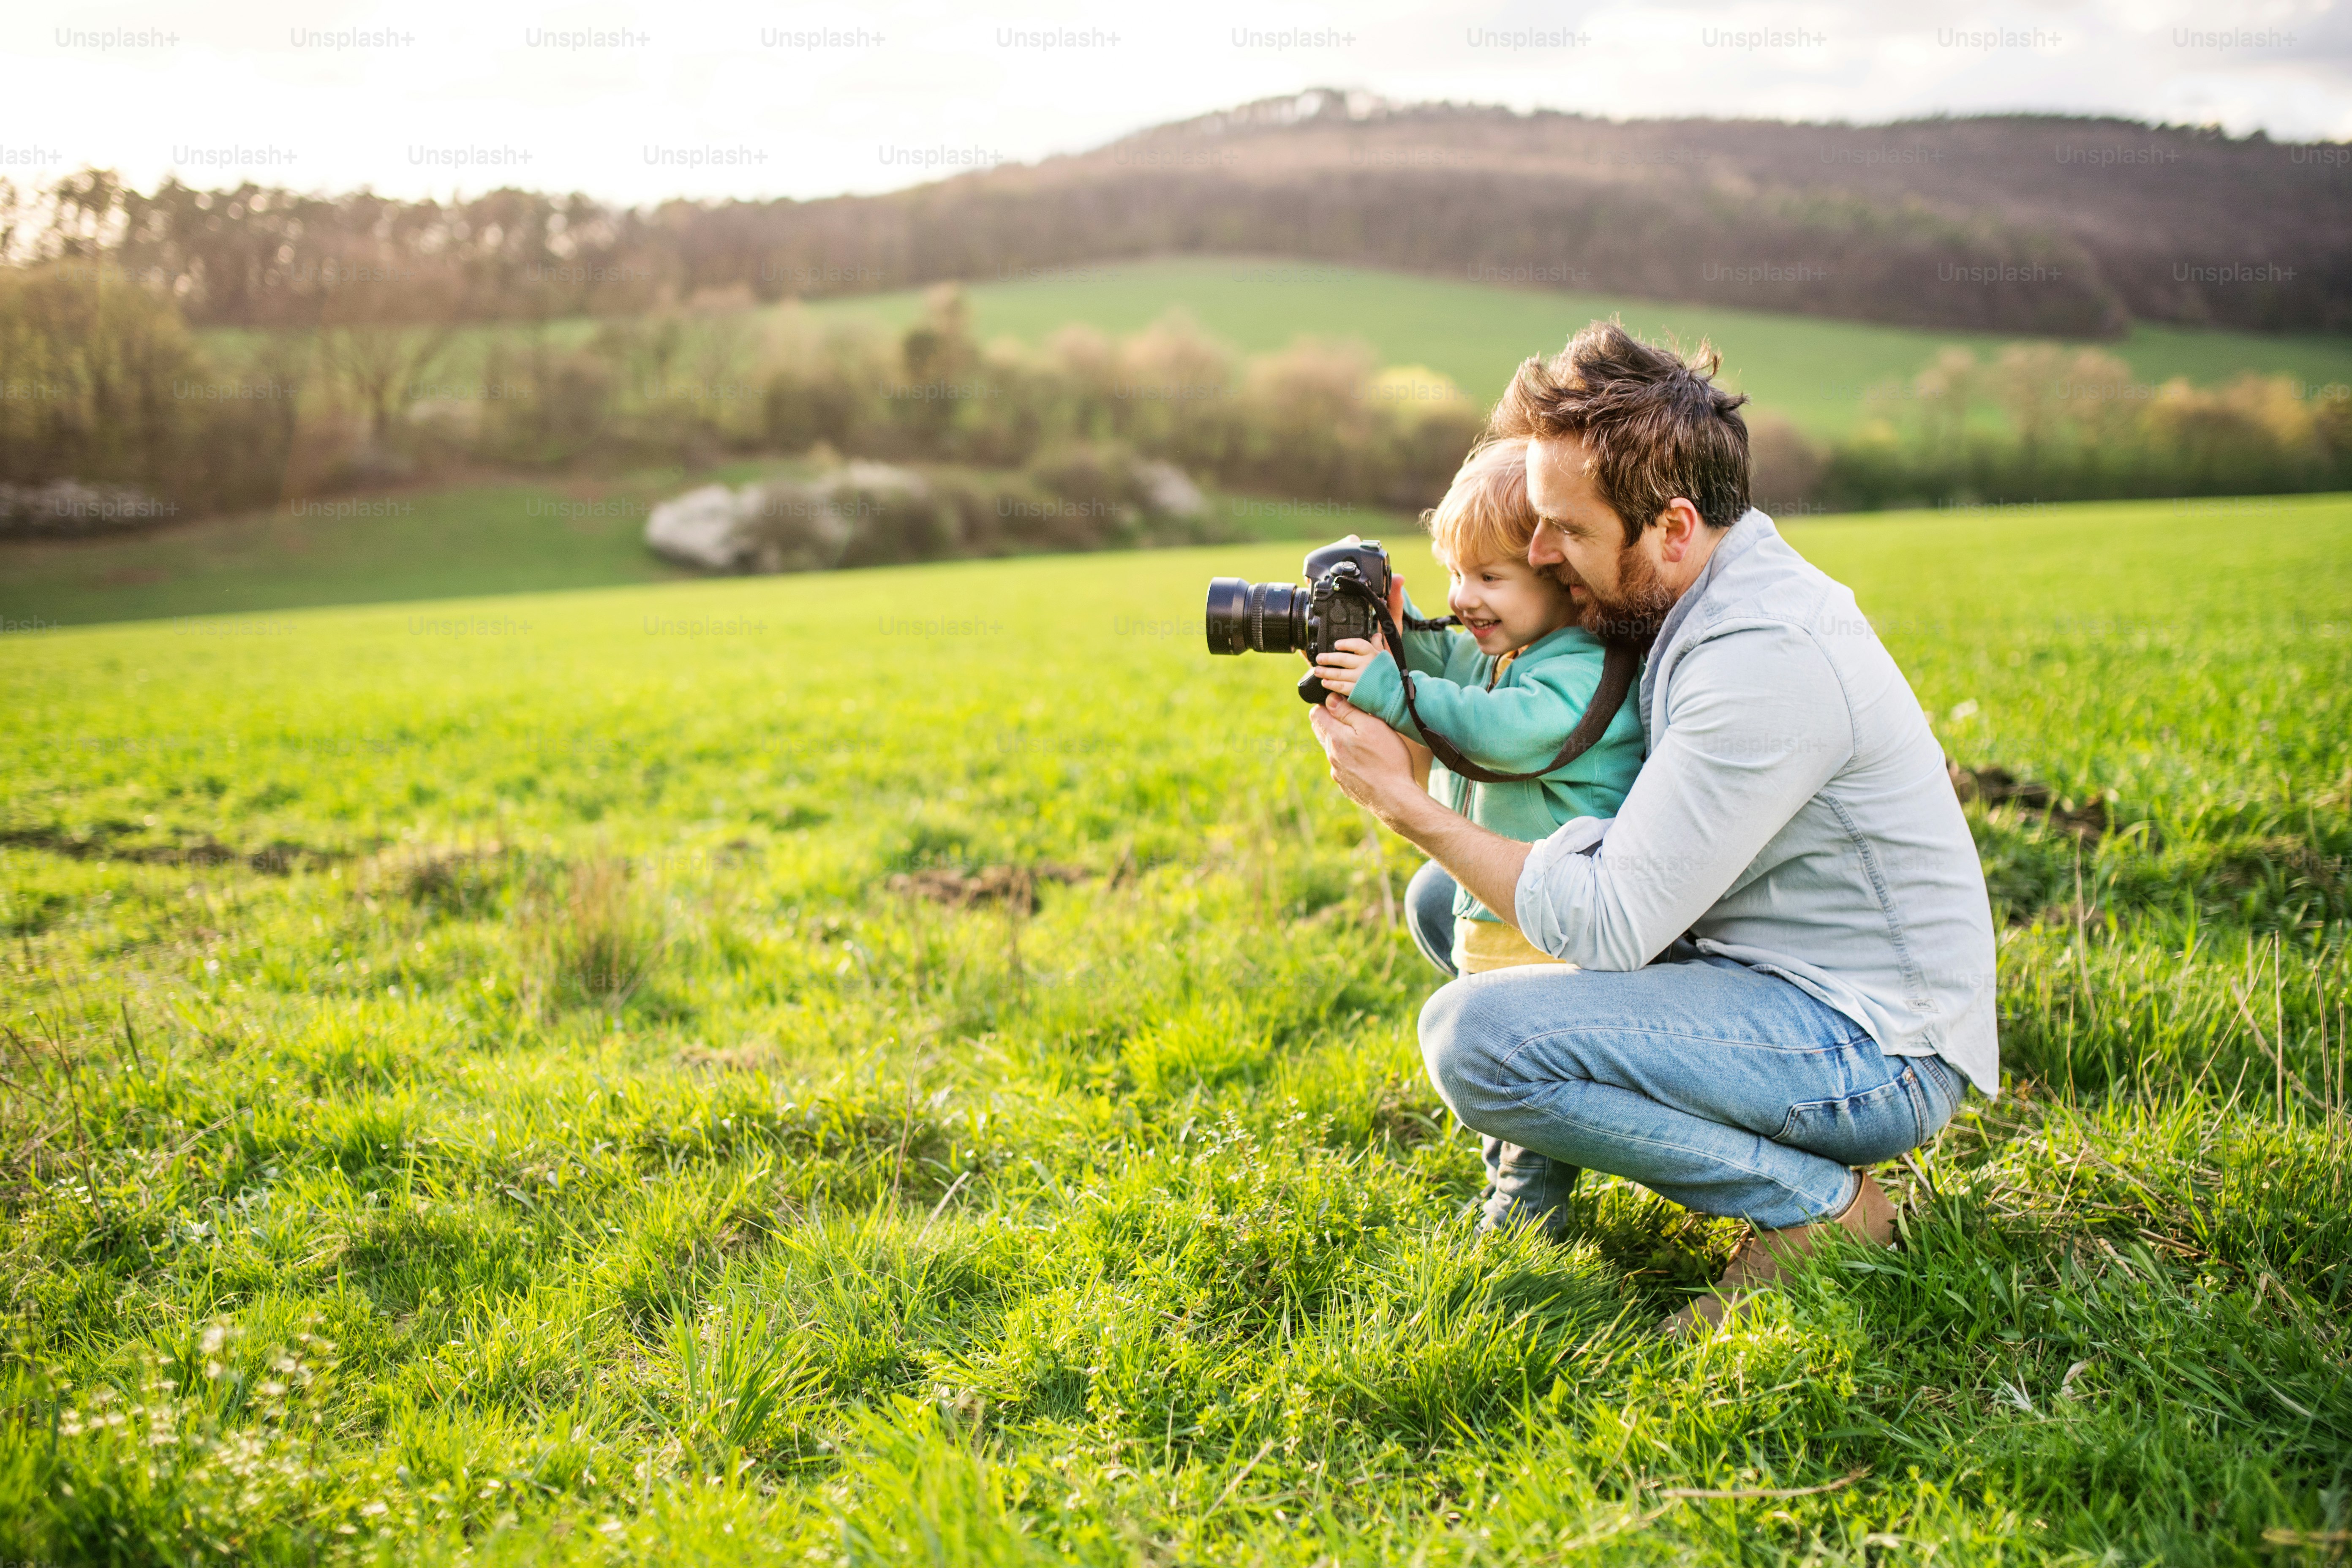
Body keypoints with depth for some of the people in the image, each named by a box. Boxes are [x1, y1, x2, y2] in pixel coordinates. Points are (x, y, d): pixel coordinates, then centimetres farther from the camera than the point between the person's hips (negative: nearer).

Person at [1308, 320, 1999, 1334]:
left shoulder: (1767, 655, -27)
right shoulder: (1710, 597, 3)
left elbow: (1611, 927, -25)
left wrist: (1407, 806, -18)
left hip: (1876, 1055, -10)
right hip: (1781, 980, 10)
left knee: (1472, 1037, -25)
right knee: (1446, 896, 13)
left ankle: (1820, 1202, -10)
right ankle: (1531, 1201, 16)